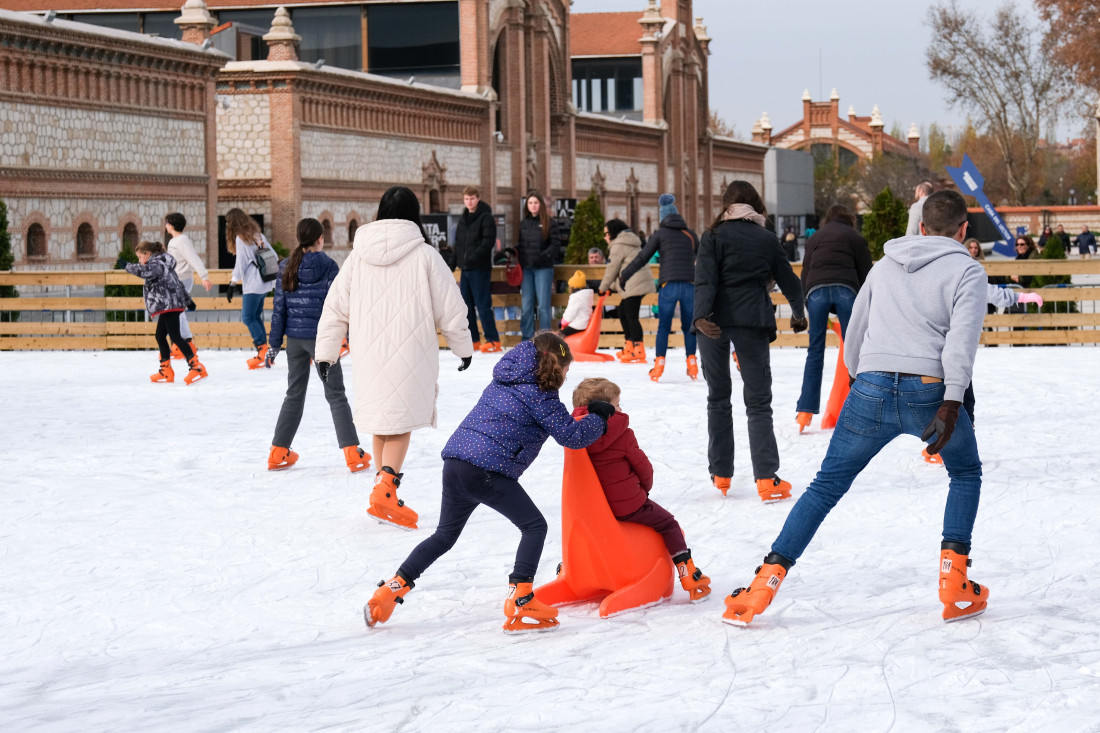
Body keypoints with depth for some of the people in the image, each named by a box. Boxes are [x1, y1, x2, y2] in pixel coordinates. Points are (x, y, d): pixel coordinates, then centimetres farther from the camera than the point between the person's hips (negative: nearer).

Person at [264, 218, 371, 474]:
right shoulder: (329, 266, -8)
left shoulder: (286, 268, 3)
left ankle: (278, 452, 16)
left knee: (294, 394, 16)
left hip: (294, 338, 4)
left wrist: (274, 344, 8)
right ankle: (353, 454, -3)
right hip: (321, 337, -4)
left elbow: (279, 308, 4)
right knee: (336, 395, 2)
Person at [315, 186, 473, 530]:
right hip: (409, 355, -4)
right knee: (400, 422, -1)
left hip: (369, 356, 4)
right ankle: (385, 488, -19)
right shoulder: (425, 255, -5)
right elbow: (450, 308, -1)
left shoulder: (358, 256, 4)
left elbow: (335, 306, 7)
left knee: (382, 421, 16)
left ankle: (385, 492, 24)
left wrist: (325, 352, 15)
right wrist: (463, 346, 13)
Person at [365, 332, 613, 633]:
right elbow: (572, 435, -3)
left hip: (454, 464, 8)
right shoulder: (540, 395, -3)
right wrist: (599, 418, 15)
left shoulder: (503, 383, 23)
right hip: (487, 470, -8)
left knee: (445, 534, 22)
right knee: (534, 526, 3)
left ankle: (391, 589, 17)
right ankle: (519, 602, -7)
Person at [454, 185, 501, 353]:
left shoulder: (486, 217, -6)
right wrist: (455, 262, 12)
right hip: (465, 268, 8)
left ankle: (493, 340, -8)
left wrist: (474, 257, -26)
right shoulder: (463, 219, 16)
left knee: (483, 304, -10)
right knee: (467, 306, 8)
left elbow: (489, 241, -16)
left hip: (480, 269, -8)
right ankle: (473, 340, 15)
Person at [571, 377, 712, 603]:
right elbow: (643, 466, -7)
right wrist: (645, 487, 16)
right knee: (669, 525, 10)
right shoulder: (623, 435, -16)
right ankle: (691, 580, 4)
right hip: (629, 504, -6)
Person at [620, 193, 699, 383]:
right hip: (689, 285, 3)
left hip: (668, 285, -3)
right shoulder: (690, 235, 15)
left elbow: (642, 258, 3)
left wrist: (623, 275, 13)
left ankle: (659, 363, -7)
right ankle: (692, 363, 7)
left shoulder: (660, 233, 5)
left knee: (664, 326, 1)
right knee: (688, 325, 11)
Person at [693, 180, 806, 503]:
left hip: (715, 322, 0)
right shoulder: (767, 239, 8)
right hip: (753, 323, 0)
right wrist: (798, 313, 34)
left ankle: (720, 474, 17)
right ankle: (766, 479, -11)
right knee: (758, 402, 1)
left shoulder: (713, 237, 2)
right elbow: (788, 280, 17)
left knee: (718, 398, 15)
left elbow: (705, 279, -12)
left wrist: (701, 315, -24)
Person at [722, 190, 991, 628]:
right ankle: (954, 583, 9)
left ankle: (766, 581, 0)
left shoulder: (886, 265, 22)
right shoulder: (966, 271, 6)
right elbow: (962, 337, -9)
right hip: (928, 391, -3)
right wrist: (952, 402, -16)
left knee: (826, 486, 10)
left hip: (871, 386, 3)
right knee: (966, 474, 22)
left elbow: (855, 329, 24)